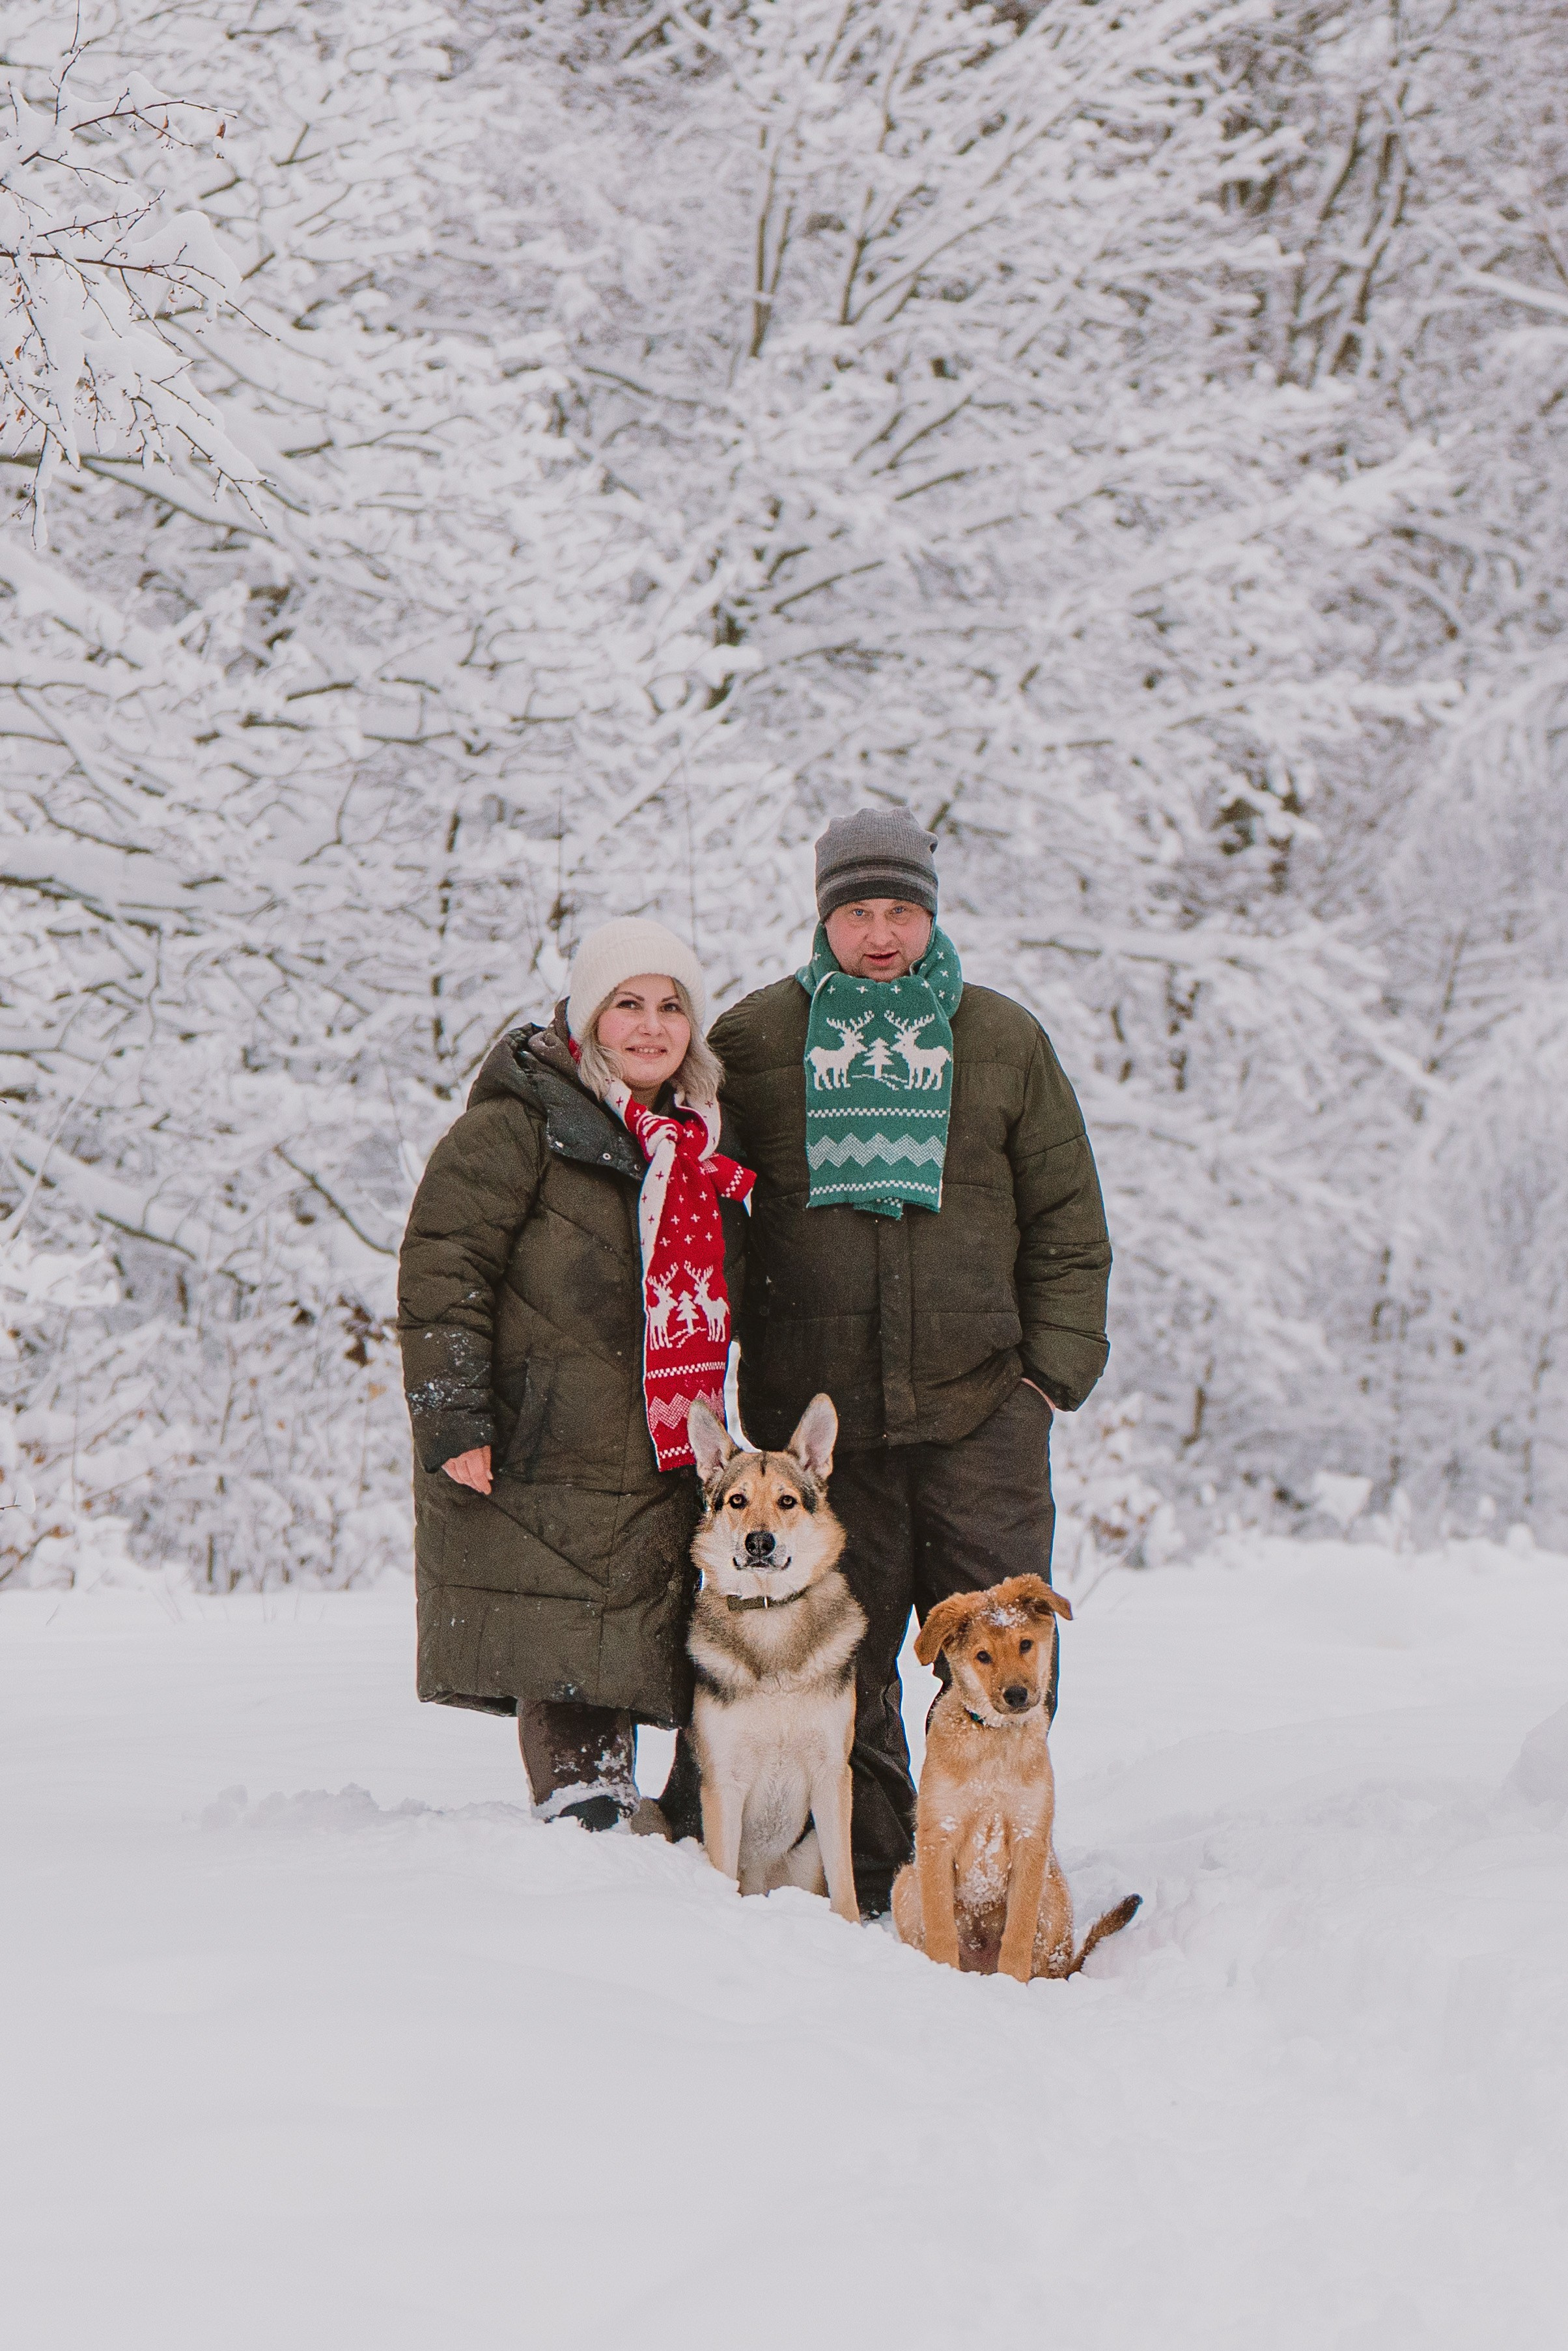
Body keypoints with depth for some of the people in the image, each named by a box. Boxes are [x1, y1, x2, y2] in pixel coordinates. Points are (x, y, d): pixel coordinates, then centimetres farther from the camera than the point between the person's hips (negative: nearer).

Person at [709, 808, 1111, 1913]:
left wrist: (1056, 1364, 2)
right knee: (843, 1663, 4)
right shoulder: (755, 1041, 8)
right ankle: (872, 1883, 14)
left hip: (979, 1405, 0)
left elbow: (1068, 1219, 12)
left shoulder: (1005, 1041, 9)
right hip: (817, 1406, 0)